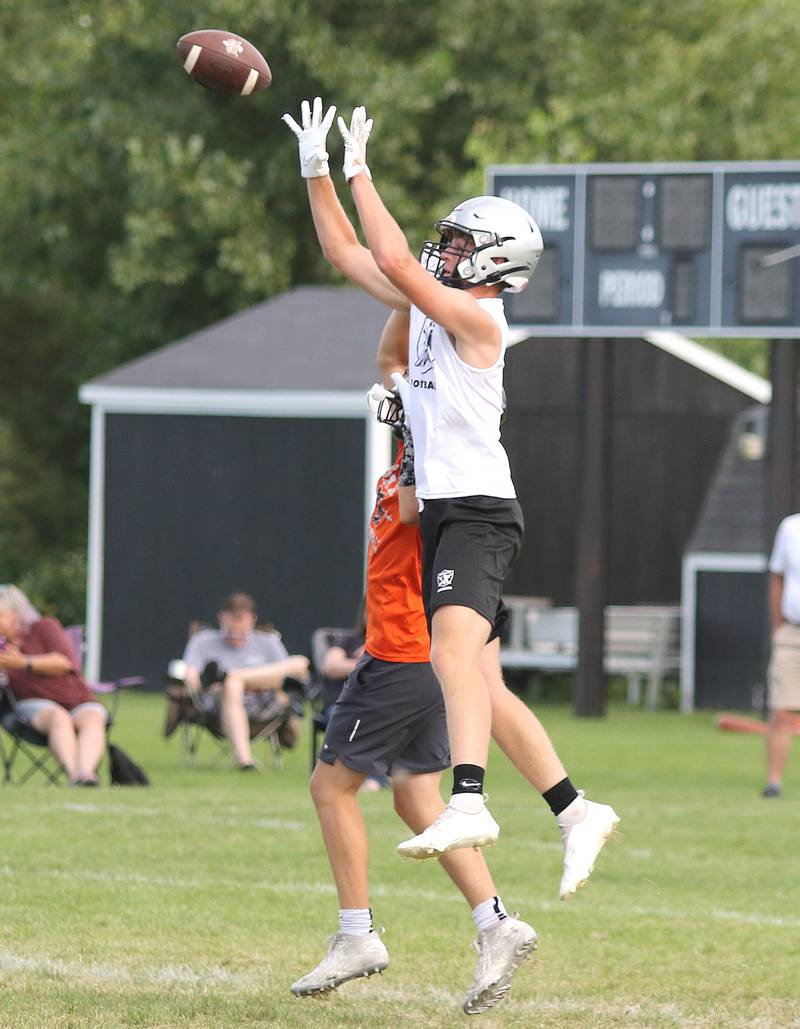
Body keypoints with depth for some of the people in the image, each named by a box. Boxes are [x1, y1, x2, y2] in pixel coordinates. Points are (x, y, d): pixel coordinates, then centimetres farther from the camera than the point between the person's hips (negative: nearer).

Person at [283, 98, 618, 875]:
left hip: (477, 512, -10)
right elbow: (345, 253, 22)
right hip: (442, 513, 10)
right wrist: (316, 170, 14)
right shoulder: (428, 305, 15)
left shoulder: (476, 318, -10)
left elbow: (391, 259, -20)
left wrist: (359, 172, -12)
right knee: (481, 686, 10)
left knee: (455, 654, -29)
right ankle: (576, 812, 17)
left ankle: (468, 805, -45)